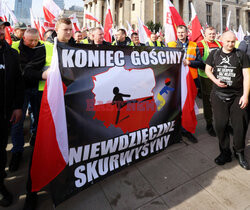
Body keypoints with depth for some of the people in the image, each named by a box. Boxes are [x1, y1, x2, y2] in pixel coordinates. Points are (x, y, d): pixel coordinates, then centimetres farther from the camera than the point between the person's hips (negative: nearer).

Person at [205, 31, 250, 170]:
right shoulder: (214, 54, 8)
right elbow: (207, 69, 12)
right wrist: (215, 80, -8)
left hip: (237, 96, 0)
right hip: (218, 96, 1)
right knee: (220, 125, 3)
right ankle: (225, 153, 21)